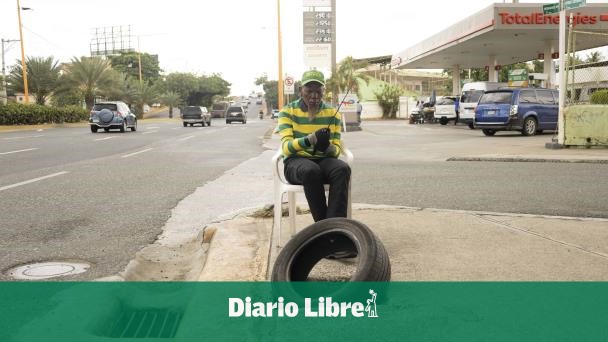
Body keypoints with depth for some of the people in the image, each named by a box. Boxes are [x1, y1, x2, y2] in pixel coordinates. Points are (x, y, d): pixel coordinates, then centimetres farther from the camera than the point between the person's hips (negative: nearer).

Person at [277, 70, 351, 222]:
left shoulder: (333, 113, 6)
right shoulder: (288, 111, 0)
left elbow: (337, 149, 1)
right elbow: (286, 146, -13)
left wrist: (326, 147, -26)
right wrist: (310, 139, -34)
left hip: (323, 160, 2)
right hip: (296, 161, -2)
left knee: (343, 169, -31)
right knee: (311, 170, -37)